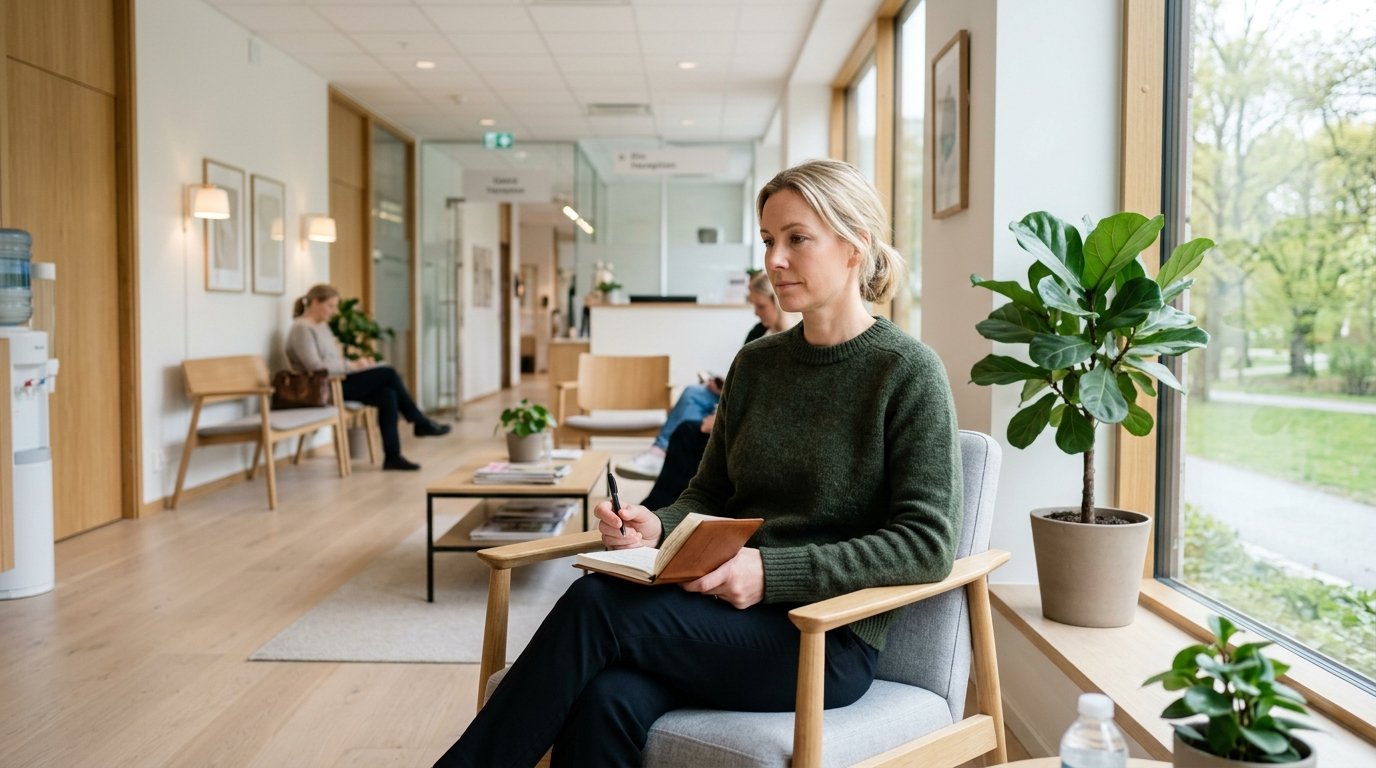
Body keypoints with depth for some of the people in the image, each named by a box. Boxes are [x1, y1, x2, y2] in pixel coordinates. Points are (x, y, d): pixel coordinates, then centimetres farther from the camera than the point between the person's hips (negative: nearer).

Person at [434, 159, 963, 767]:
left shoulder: (907, 373, -6)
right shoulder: (755, 364, 12)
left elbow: (928, 544, -12)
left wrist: (771, 571, -21)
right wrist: (656, 526, -7)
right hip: (730, 607, 5)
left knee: (597, 603, -24)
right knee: (606, 700, -28)